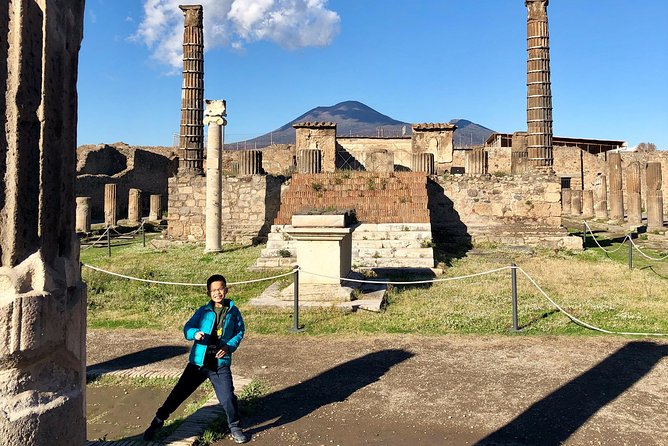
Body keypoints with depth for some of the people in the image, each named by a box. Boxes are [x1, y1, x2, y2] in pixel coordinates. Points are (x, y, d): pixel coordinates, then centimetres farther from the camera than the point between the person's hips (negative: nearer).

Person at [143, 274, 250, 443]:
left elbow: (240, 331, 9)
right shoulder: (203, 311, 0)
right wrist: (195, 333, -24)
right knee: (178, 393, 8)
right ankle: (157, 422, 30)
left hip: (221, 364, -1)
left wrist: (229, 346, -8)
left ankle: (235, 428, 20)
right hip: (198, 362, 1)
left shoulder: (233, 311, 1)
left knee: (228, 397, -5)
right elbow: (187, 328, -1)